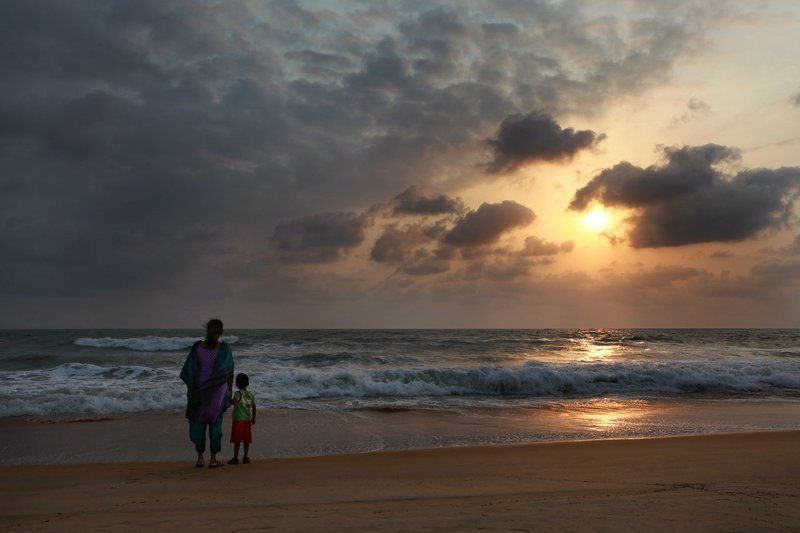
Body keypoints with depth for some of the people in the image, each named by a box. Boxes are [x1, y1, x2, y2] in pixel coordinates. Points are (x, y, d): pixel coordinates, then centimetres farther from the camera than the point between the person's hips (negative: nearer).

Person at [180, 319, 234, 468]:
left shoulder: (197, 347, -5)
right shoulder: (224, 348, -9)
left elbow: (188, 372, -2)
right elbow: (230, 374, -7)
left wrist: (191, 391, 9)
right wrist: (229, 394, 2)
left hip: (199, 391, 1)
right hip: (218, 392, -1)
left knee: (198, 422, 13)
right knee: (215, 424, 9)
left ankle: (200, 458, 14)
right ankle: (213, 459, 12)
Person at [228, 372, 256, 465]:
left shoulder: (238, 393, -10)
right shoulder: (250, 394, 8)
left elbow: (234, 401, -32)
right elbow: (253, 407, 12)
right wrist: (253, 418, 21)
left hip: (238, 419, -6)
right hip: (248, 420, 6)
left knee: (237, 440, 0)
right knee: (246, 440, 10)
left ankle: (235, 458, 2)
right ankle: (246, 457, 12)